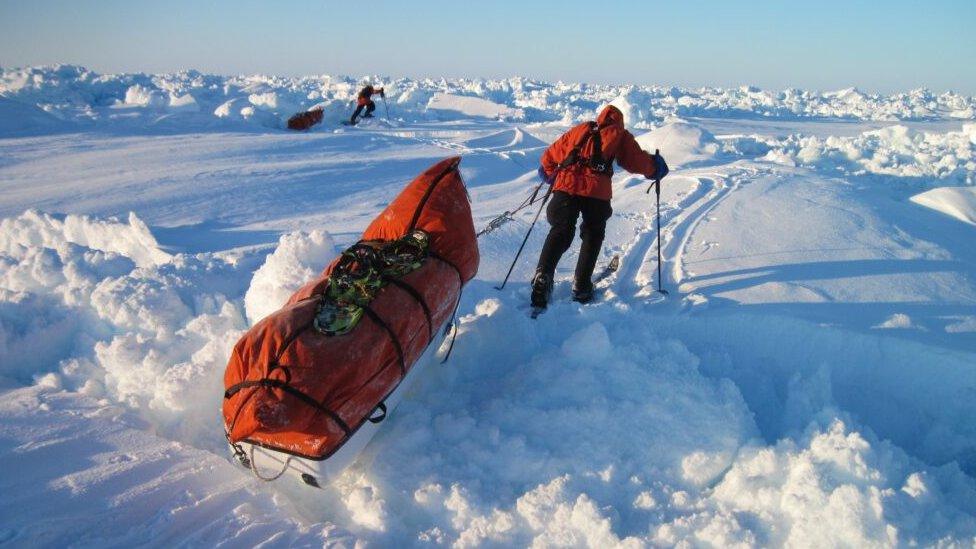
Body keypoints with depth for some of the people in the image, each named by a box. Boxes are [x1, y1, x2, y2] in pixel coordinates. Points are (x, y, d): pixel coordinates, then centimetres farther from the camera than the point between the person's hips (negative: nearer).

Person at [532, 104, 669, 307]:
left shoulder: (579, 130, 29)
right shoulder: (620, 135, 22)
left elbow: (550, 156, 28)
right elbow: (638, 161, 17)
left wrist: (550, 175, 45)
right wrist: (655, 167, 37)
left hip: (566, 185, 2)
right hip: (596, 191, -1)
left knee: (560, 232, 4)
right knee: (592, 235, 17)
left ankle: (543, 275, -18)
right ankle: (581, 286, 13)